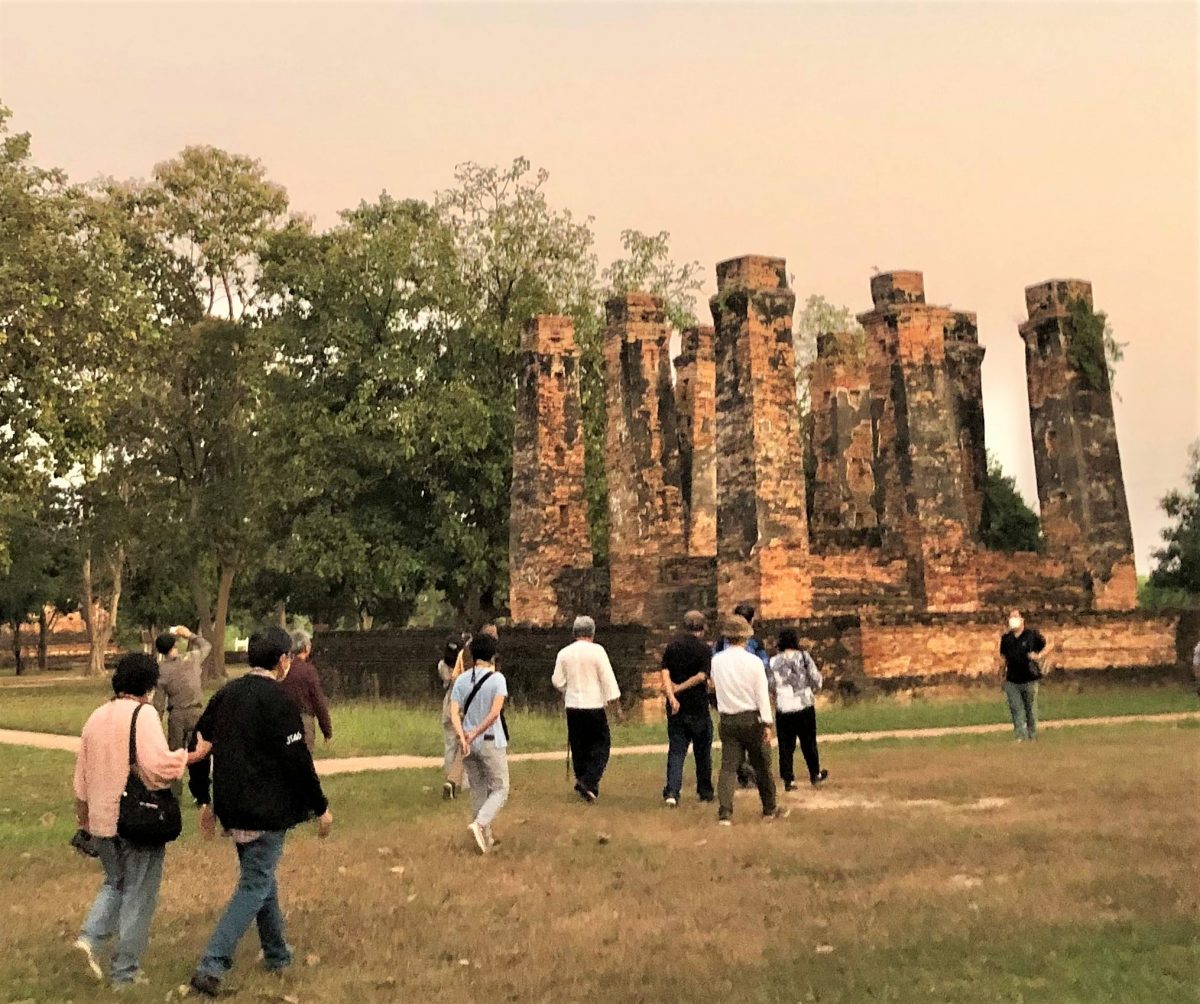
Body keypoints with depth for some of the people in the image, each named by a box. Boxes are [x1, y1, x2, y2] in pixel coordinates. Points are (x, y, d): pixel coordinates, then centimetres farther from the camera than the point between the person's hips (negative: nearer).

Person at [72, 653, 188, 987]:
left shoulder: (96, 717, 8)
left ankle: (91, 936, 5)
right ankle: (125, 971, 13)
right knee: (138, 894, 7)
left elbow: (82, 775, 16)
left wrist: (84, 818, 26)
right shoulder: (142, 715, -14)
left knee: (115, 882, 25)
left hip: (102, 819, 6)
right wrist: (184, 757, -9)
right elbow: (158, 765, -27)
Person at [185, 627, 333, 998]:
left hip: (232, 809, 8)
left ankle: (277, 954, 34)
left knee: (261, 877, 21)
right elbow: (298, 761, -16)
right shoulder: (278, 701, -16)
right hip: (267, 811, -8)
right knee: (254, 886, 0)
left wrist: (204, 800, 19)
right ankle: (211, 966, -8)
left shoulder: (225, 694, 6)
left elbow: (198, 748, 10)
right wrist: (321, 808, -6)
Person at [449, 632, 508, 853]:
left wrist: (463, 737, -16)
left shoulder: (461, 680, 4)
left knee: (478, 790, 15)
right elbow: (495, 712, -19)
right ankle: (479, 824, -18)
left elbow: (454, 713, -7)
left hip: (469, 744, 5)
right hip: (492, 743, -4)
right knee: (500, 789, 4)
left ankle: (486, 837, 19)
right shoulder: (497, 678, -8)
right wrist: (475, 734, -14)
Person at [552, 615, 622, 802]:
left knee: (579, 747, 13)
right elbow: (607, 678, -9)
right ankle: (588, 782, -13)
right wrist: (615, 703, -4)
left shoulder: (564, 653, 4)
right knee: (601, 744, 4)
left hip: (573, 705, 4)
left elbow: (557, 681, 6)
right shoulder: (597, 650, -8)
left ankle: (586, 787, 19)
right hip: (594, 705, -4)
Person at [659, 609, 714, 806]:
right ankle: (705, 792, 22)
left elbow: (665, 673, -7)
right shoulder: (704, 649, -7)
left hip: (676, 708, 3)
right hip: (698, 709, -3)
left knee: (676, 751, 3)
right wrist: (679, 688, -11)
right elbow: (702, 676, -17)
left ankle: (671, 792, -12)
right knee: (702, 752, 12)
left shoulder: (672, 647, 4)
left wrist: (672, 696, -17)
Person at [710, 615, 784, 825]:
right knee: (762, 766, 12)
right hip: (751, 719, -2)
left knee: (728, 766, 1)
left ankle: (724, 813, -10)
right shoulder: (753, 661, -11)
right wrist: (767, 723, -8)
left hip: (727, 719, 3)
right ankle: (770, 809, 23)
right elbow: (762, 694, -10)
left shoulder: (716, 661, -1)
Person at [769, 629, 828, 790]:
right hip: (804, 706, 0)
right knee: (809, 743, 15)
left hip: (783, 709, 0)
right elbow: (816, 679, -4)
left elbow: (771, 686, -4)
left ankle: (789, 780, 4)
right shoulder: (804, 656, -5)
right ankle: (815, 775, 28)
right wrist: (813, 689, 16)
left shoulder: (774, 661, -4)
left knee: (786, 746, 7)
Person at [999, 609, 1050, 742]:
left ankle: (1032, 736, 17)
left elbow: (1046, 649, 5)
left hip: (1029, 680, -3)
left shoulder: (1032, 635, -2)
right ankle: (1021, 736, 1)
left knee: (1031, 710, 6)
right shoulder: (1006, 638, 7)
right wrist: (1002, 675, 11)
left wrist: (1038, 655, -15)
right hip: (1012, 681, 3)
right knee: (1016, 710, -2)